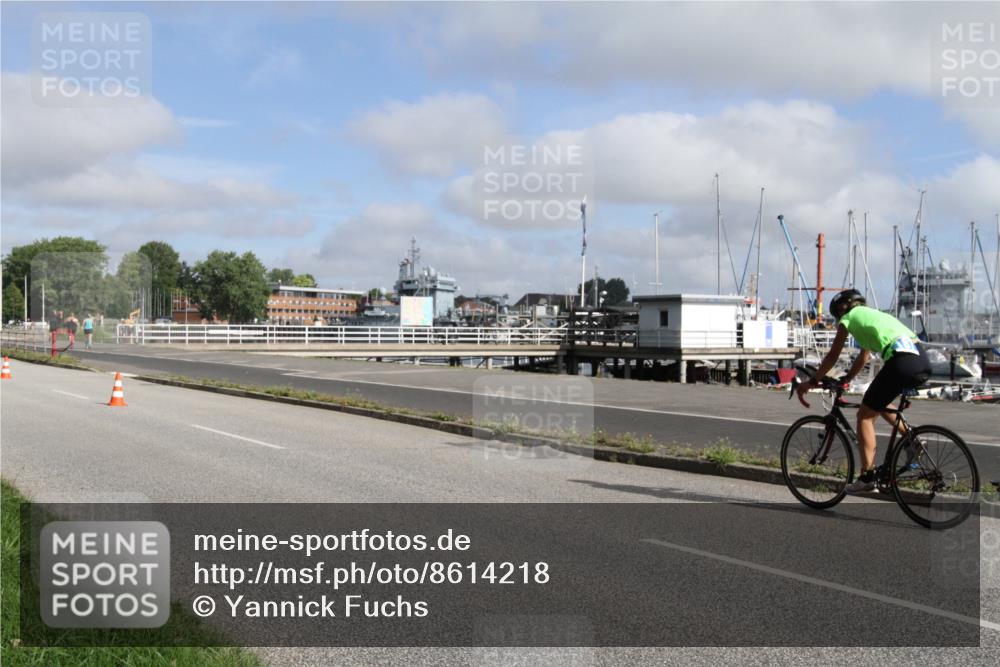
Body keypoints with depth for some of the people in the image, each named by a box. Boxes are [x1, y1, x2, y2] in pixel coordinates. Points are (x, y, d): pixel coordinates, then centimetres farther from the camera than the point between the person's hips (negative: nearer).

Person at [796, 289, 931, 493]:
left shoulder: (849, 317, 13)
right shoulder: (872, 315, 34)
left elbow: (833, 356, 12)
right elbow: (863, 358, 41)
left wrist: (812, 382, 21)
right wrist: (845, 379, 47)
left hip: (902, 362, -8)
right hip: (923, 360, 8)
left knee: (865, 415, 4)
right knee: (878, 403, 31)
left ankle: (867, 476, -1)